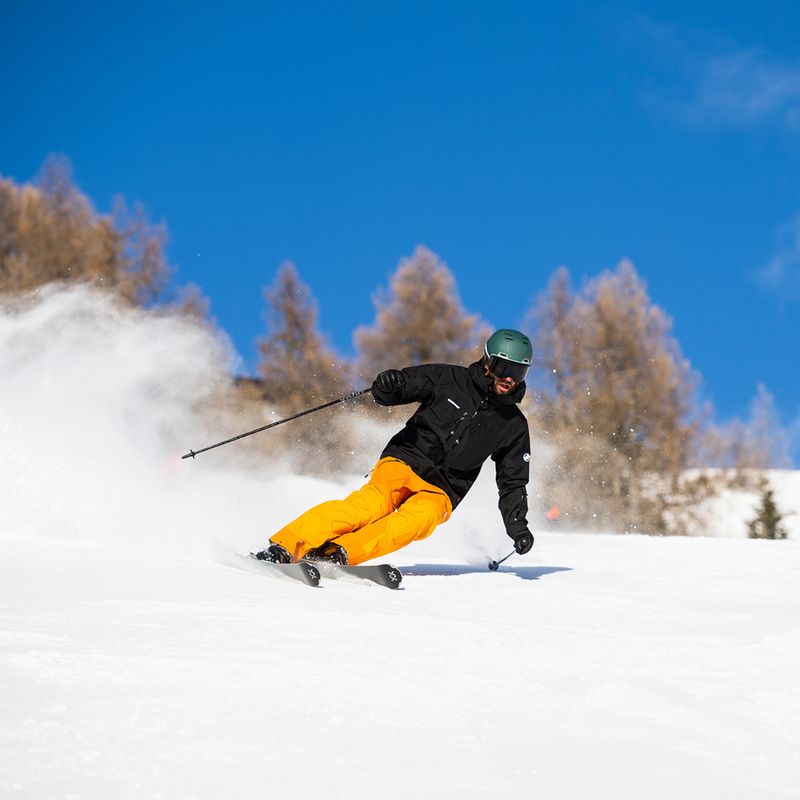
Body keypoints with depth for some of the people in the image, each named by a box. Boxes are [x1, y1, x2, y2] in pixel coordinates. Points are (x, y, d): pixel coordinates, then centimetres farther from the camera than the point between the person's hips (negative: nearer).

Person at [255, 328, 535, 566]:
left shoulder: (514, 426, 9)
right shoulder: (451, 379, 3)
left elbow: (512, 485, 15)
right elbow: (402, 383, 3)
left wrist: (518, 528, 1)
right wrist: (387, 385, -22)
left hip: (440, 493, 2)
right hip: (404, 462, -1)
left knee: (419, 518, -34)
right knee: (371, 505, -31)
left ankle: (338, 554, -48)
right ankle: (283, 548, -41)